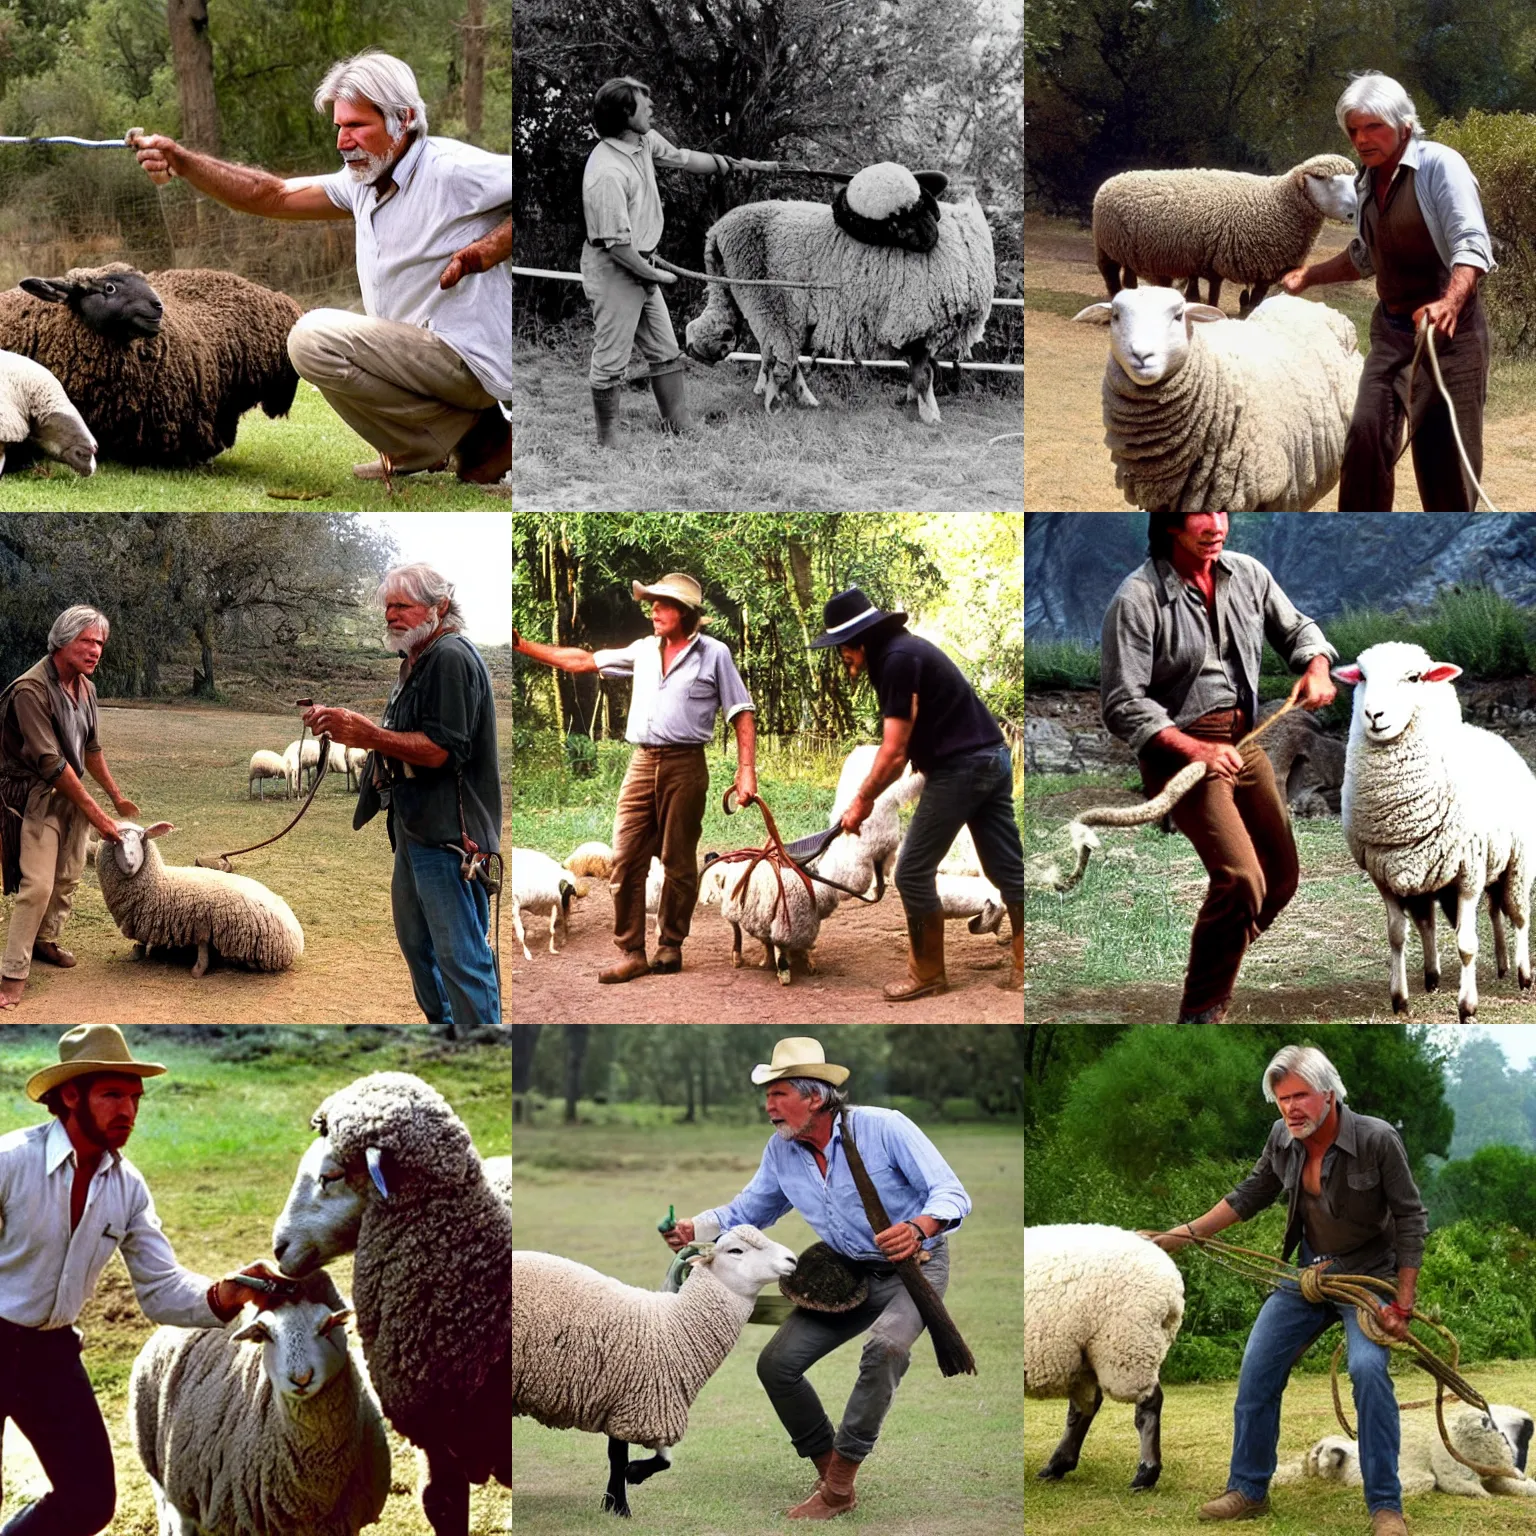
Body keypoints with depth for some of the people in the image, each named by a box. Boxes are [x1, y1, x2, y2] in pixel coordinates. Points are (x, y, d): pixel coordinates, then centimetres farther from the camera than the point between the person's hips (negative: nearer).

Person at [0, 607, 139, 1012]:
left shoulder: (85, 688, 4)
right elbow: (50, 762, -24)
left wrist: (116, 796, 24)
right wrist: (95, 814, -21)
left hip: (71, 793, 8)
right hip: (35, 797, -8)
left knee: (68, 878, 13)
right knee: (37, 885, -14)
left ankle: (45, 940, 34)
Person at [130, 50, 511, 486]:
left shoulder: (452, 169, -16)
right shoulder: (364, 181, 10)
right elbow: (272, 196, 7)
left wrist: (485, 251, -25)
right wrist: (181, 162, -4)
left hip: (467, 362, -10)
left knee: (316, 339, -20)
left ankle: (473, 442, -11)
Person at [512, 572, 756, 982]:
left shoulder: (714, 655, 2)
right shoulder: (644, 651, 14)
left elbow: (742, 714, 1)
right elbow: (582, 660, 20)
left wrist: (746, 771, -8)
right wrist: (525, 647, 16)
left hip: (684, 765, -4)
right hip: (643, 764, 4)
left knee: (678, 863, 2)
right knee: (625, 860, -3)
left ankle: (670, 945, 14)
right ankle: (631, 952, -1)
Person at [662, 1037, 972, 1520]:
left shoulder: (884, 1128, -24)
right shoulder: (781, 1152, -4)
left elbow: (952, 1195, -26)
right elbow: (746, 1212, 9)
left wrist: (918, 1229, -47)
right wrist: (693, 1230, -12)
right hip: (848, 1275, 7)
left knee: (885, 1347, -34)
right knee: (776, 1363, -1)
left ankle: (838, 1487, -24)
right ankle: (830, 1475, 13)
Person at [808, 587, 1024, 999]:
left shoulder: (899, 660, -15)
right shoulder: (905, 651, 16)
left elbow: (894, 751, -15)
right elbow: (903, 748, 22)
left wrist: (862, 800, -4)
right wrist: (869, 796, 21)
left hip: (960, 768, -10)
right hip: (992, 759, 10)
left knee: (914, 873, 1)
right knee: (1008, 870, 8)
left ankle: (928, 975, 9)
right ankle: (1025, 968, 9)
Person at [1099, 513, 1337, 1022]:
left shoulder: (1247, 574, 2)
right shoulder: (1138, 598, -16)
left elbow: (1296, 629, 18)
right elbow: (1122, 703, -18)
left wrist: (1316, 668, -5)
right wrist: (1194, 749, -28)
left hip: (1242, 740, 7)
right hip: (1178, 747, -7)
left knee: (1281, 878, 10)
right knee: (1241, 879, -22)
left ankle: (1217, 965, 32)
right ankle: (1201, 1014, -10)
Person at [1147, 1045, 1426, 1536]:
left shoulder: (1377, 1140, -22)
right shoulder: (1283, 1139, -8)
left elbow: (1410, 1219, -15)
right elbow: (1249, 1197, 7)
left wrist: (1402, 1304, -17)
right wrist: (1183, 1234, 0)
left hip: (1369, 1276, -6)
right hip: (1309, 1275, 6)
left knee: (1367, 1367, -28)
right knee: (1257, 1371, 3)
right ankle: (1248, 1490, 19)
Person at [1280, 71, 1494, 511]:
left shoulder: (1439, 165, -12)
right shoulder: (1368, 181, 11)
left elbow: (1472, 244, -22)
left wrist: (1450, 303, -38)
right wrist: (1310, 275, 26)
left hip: (1449, 330, -6)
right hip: (1391, 327, 6)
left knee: (1442, 450, -5)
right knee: (1367, 433, -7)